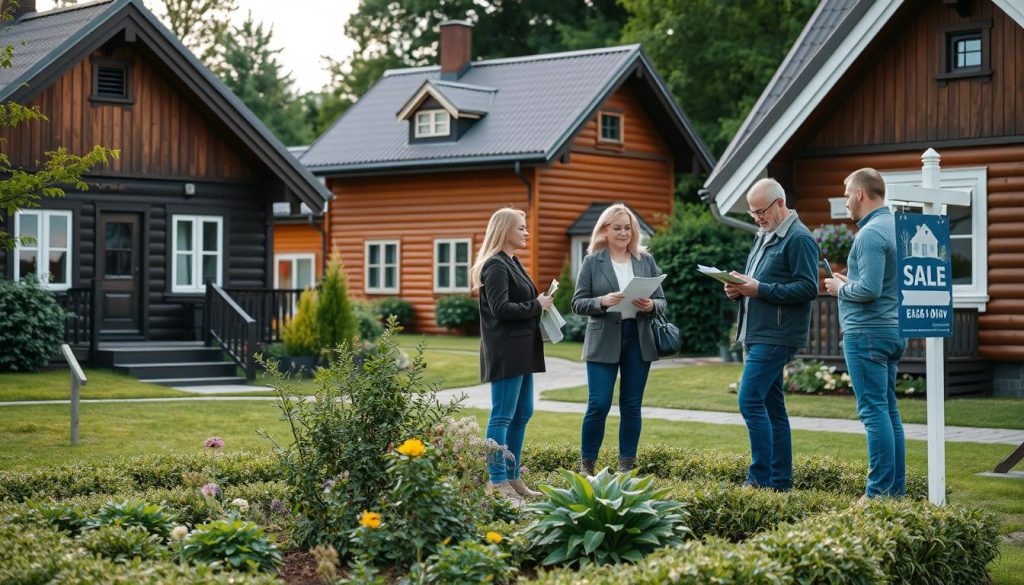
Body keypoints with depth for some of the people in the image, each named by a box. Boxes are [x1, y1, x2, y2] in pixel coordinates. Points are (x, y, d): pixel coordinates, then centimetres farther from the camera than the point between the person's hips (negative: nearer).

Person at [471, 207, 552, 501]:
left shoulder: (511, 264, 18)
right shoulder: (496, 266, -13)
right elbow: (501, 308, -21)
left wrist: (540, 304, 6)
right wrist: (536, 306, -12)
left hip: (521, 351, 10)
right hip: (505, 352, -10)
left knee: (522, 414, 13)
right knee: (502, 416, -6)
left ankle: (511, 477, 20)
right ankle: (497, 482, -2)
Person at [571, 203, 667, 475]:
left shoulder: (646, 260, 8)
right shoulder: (592, 261, 2)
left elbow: (662, 301, 9)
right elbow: (578, 303, -1)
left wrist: (650, 306, -14)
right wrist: (602, 302, -19)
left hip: (639, 340, 3)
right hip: (603, 341, -2)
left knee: (632, 406, 6)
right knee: (598, 404, -7)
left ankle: (627, 466, 15)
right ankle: (586, 465, 5)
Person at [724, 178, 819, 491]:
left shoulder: (799, 239, -11)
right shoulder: (763, 236, 19)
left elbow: (808, 288, -18)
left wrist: (760, 290, -20)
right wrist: (738, 289, 6)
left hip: (776, 337, -10)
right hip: (756, 334, 10)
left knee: (750, 401, -15)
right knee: (771, 407, 10)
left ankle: (762, 478, -11)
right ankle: (780, 479, 14)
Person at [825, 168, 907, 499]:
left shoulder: (871, 234, -16)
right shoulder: (897, 227, 15)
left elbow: (869, 289, -22)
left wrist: (841, 289, -5)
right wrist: (852, 283, 17)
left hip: (866, 333, -10)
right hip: (892, 331, 10)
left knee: (874, 411, -8)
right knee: (888, 410, 12)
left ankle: (880, 491, -8)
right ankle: (896, 488, 15)